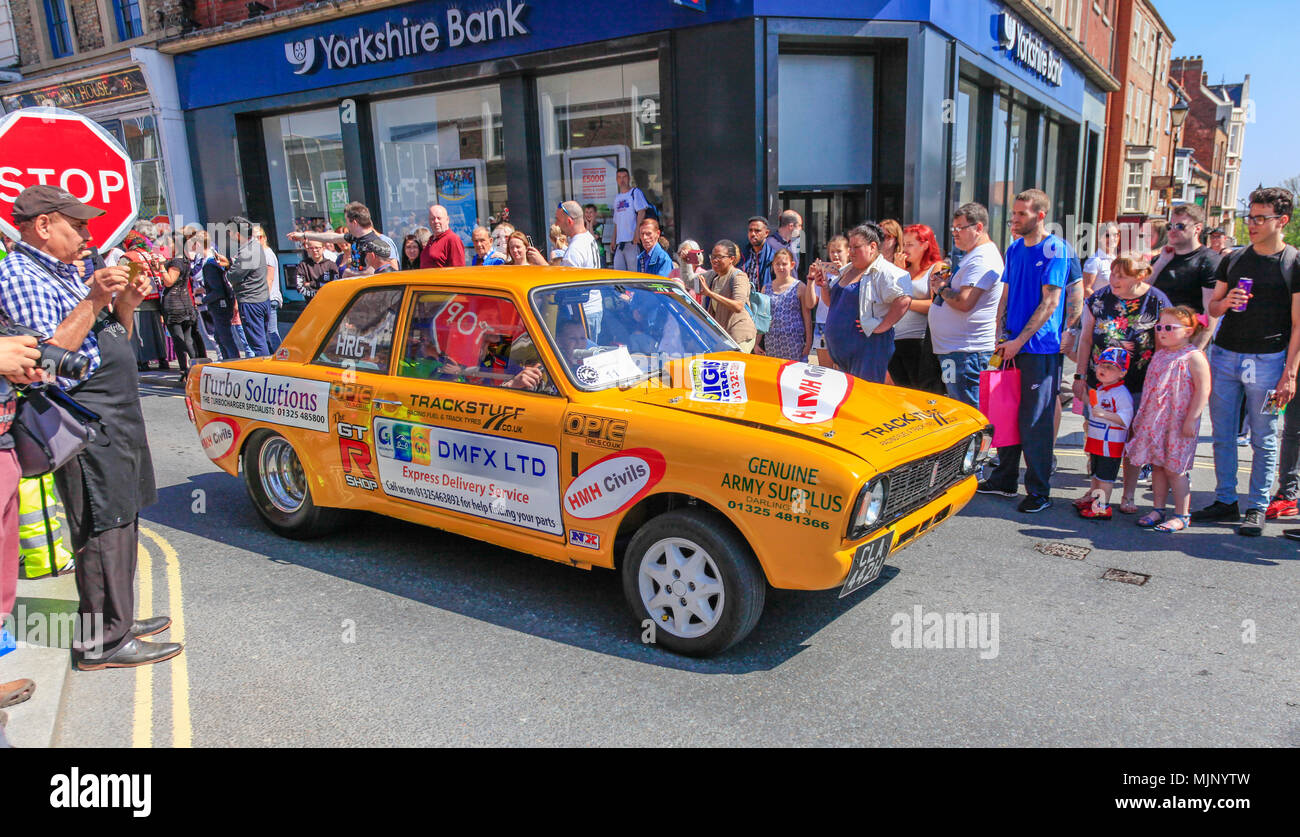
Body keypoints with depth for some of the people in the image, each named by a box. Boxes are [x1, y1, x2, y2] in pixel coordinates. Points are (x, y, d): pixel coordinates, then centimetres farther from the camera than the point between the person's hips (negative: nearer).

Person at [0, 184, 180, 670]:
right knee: (102, 526, -7)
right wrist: (93, 303, -23)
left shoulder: (63, 274, 19)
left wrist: (126, 305, 6)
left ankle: (119, 619, 27)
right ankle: (101, 642, 1)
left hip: (117, 413, 10)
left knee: (122, 519, 15)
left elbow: (113, 343, 23)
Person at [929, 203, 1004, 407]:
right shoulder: (973, 255, 19)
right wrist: (944, 283, 8)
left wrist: (942, 289, -8)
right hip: (951, 348, 11)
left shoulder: (983, 260, -15)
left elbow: (964, 302, -25)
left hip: (967, 352, -11)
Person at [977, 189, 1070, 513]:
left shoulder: (1054, 248, -8)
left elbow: (1050, 302, -13)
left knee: (1035, 422, -2)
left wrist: (1019, 341, -16)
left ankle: (1039, 491, 7)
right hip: (1012, 345, 7)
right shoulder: (1014, 249, 13)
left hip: (1040, 348, -7)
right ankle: (1004, 480, 24)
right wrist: (997, 337, 5)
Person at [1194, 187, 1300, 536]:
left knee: (1264, 439, 2)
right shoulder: (1233, 259, 11)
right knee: (1222, 435, 7)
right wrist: (1225, 303, -8)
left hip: (1267, 360, -4)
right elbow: (1212, 307, 16)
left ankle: (1257, 508, 11)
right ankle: (1225, 501, 18)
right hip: (1224, 355, 4)